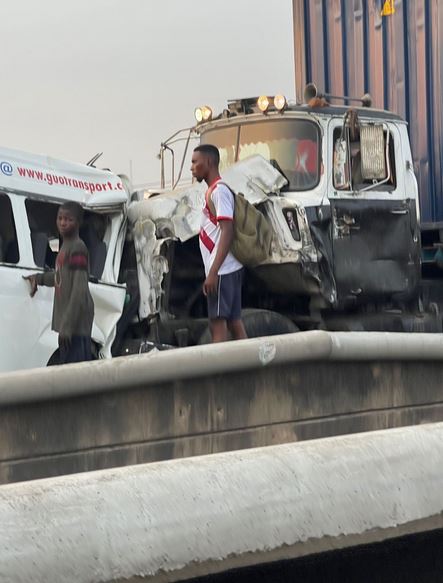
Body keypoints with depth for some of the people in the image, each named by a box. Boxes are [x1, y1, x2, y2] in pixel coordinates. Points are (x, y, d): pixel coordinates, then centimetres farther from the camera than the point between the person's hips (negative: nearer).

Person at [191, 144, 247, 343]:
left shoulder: (219, 190, -11)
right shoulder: (213, 190, 18)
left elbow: (227, 232, -18)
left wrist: (213, 272, -22)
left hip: (222, 270, -9)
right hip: (231, 269, 9)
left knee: (217, 324, -10)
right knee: (234, 322, 8)